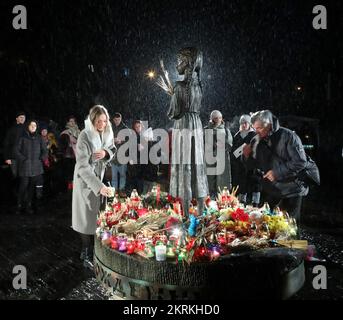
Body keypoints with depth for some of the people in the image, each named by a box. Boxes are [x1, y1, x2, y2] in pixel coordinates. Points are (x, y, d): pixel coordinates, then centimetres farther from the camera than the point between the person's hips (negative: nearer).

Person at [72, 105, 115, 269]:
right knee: (87, 216, 1)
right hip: (86, 179, -6)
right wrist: (99, 186, -38)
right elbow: (83, 166, -29)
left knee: (96, 214, 12)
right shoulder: (84, 136, -24)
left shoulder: (107, 132, -5)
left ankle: (88, 250, 27)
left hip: (100, 177, 6)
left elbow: (113, 150, 10)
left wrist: (106, 153, -16)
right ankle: (87, 255, 15)